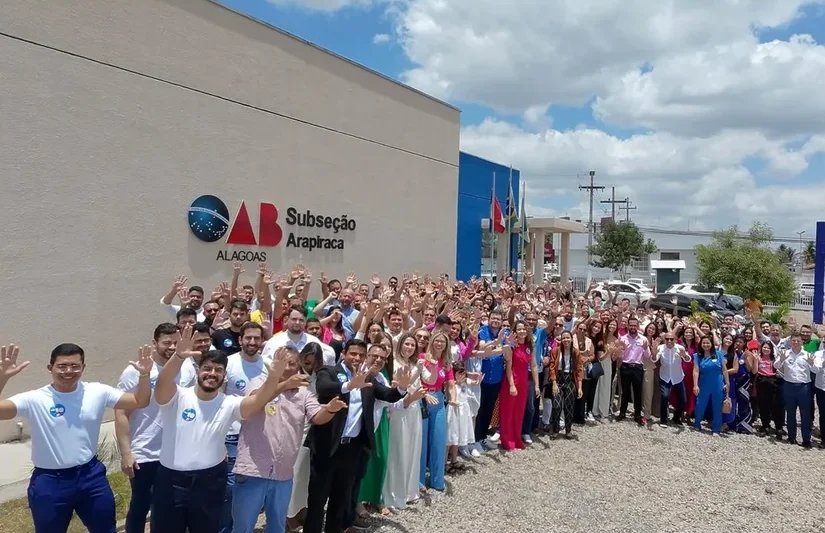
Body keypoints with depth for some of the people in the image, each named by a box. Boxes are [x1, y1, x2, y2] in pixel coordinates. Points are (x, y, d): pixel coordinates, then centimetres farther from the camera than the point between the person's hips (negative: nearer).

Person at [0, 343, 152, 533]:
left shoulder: (97, 392, -4)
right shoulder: (35, 400, -12)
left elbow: (140, 402, -3)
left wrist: (144, 375, -21)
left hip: (91, 475, 2)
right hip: (50, 481, -2)